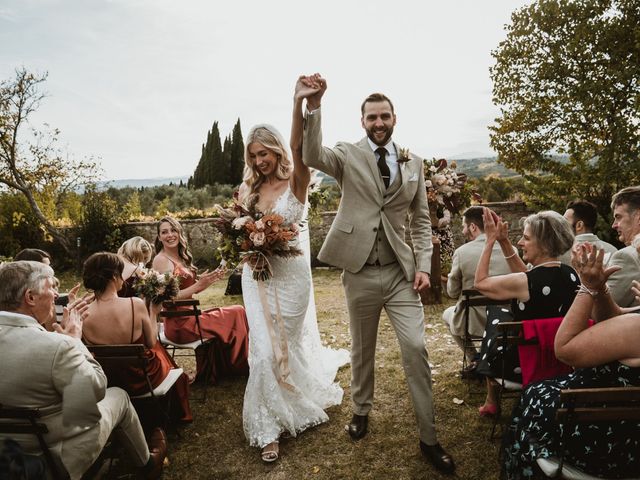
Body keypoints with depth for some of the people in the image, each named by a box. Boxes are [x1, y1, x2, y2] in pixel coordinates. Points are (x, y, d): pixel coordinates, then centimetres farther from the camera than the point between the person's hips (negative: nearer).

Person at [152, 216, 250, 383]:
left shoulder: (181, 257, 11)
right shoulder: (161, 260, -15)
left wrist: (210, 279, 0)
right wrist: (199, 285, -24)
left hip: (188, 316, 9)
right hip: (179, 324, -9)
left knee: (238, 311, 14)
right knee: (237, 312, -3)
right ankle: (241, 366, 16)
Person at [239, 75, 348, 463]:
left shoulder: (295, 183, -8)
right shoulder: (249, 188, 4)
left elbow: (300, 148, -28)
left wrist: (299, 103, -42)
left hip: (291, 274, -3)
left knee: (290, 344, 13)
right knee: (265, 350, 1)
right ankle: (270, 429, 17)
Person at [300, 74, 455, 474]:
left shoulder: (413, 162, 8)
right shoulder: (348, 156, 0)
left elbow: (421, 219, 9)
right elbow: (313, 156, -21)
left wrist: (424, 265, -1)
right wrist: (314, 107, -32)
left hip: (402, 270, 1)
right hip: (361, 272, -1)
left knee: (416, 348, -2)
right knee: (362, 349, 14)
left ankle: (429, 437, 14)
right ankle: (362, 410, 39)